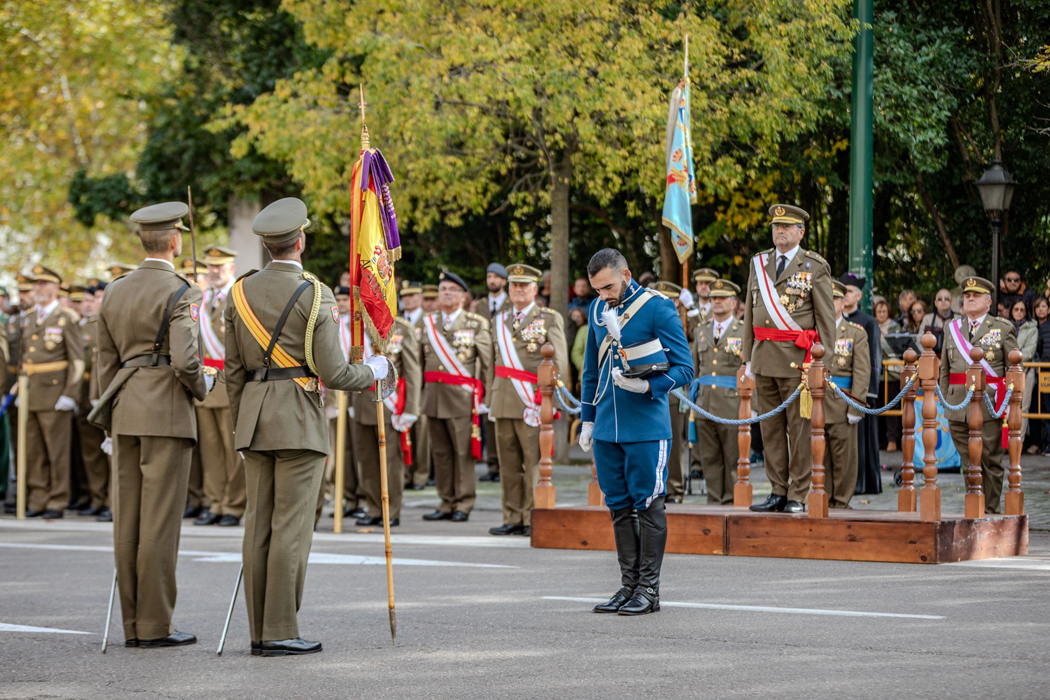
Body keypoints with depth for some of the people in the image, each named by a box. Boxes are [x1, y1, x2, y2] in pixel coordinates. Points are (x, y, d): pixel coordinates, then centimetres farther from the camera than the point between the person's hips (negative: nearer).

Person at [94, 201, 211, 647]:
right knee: (160, 520, -4)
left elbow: (107, 363, 14)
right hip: (167, 411, -7)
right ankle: (155, 625, -3)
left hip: (125, 410, 7)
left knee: (128, 520, 7)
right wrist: (202, 388, 1)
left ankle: (133, 626, 11)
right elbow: (183, 359, -20)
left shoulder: (114, 292, 12)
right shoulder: (180, 293, -10)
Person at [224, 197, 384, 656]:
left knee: (259, 523, 7)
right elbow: (331, 372, -12)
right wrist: (373, 372, 7)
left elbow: (233, 370, 12)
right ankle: (280, 632, -4)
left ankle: (260, 631, 10)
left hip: (255, 415, 6)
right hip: (299, 417, -6)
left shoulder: (241, 292, 9)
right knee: (292, 524, -4)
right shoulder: (314, 294, -9)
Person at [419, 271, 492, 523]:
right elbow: (421, 359, 14)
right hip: (433, 395, 4)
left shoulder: (477, 324, 1)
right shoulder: (428, 322, 12)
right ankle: (447, 504, 14)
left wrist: (485, 396, -3)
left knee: (463, 452, -3)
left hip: (462, 397, -4)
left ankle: (463, 505, 4)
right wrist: (420, 392, 9)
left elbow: (487, 362, 0)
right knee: (440, 452, 7)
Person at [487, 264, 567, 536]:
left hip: (532, 401, -5)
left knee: (534, 462, -6)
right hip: (503, 401, 5)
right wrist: (491, 396, 16)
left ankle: (534, 520, -2)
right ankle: (513, 518, 11)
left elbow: (560, 361, -2)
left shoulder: (550, 319, 2)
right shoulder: (499, 321, 18)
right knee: (508, 463, 7)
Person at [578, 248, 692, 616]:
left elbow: (684, 369, -8)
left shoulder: (657, 308, -7)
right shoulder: (598, 310, 12)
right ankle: (629, 585, 15)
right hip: (607, 429, 6)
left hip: (646, 427, -6)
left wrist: (647, 386, -23)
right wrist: (587, 420, 20)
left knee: (647, 505, -2)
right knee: (620, 507, 8)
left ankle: (649, 589, 4)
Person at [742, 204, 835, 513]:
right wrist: (748, 357, 12)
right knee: (771, 428, 8)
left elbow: (826, 318, -1)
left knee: (799, 428, -3)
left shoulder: (815, 267, -1)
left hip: (798, 360, -5)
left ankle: (798, 496, 1)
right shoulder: (759, 263, 14)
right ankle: (778, 492, 14)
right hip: (764, 357, 5)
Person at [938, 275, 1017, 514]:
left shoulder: (1004, 329, 5)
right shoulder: (952, 329, 15)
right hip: (957, 407, 3)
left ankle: (991, 511, 7)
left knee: (990, 462, 0)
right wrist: (945, 402, 10)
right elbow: (945, 369, 17)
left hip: (989, 406, -3)